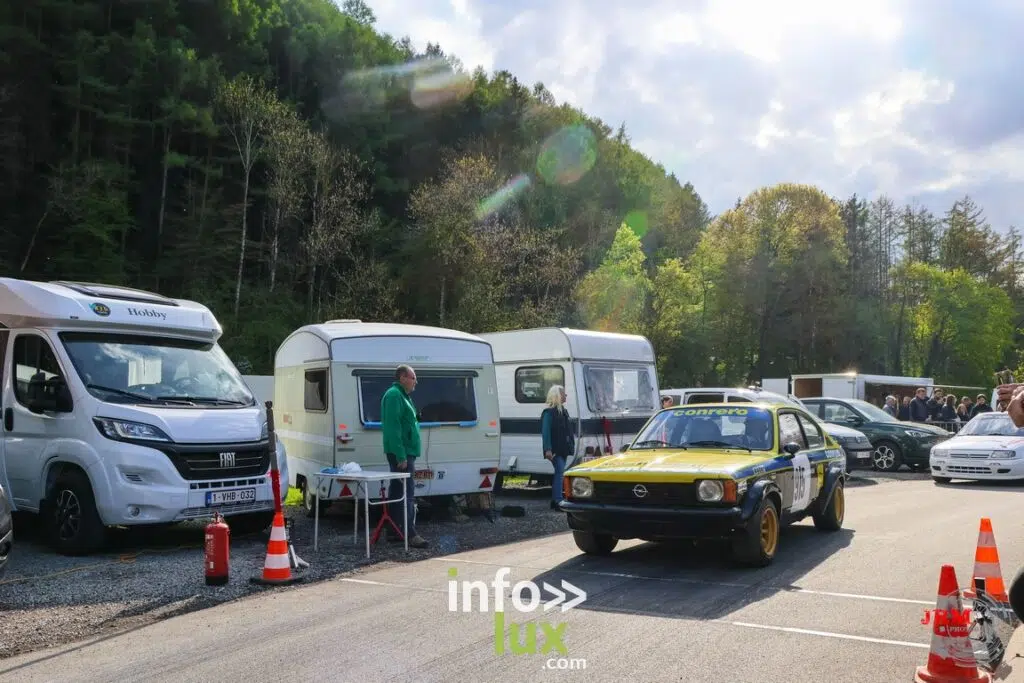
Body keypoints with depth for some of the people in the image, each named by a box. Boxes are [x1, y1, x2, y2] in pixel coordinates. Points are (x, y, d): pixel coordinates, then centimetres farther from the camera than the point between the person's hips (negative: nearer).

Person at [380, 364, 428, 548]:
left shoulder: (402, 396, 20)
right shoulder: (394, 395, -13)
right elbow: (393, 428, -21)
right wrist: (401, 456, -24)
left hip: (404, 453, 11)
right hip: (402, 453, -11)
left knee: (398, 493, 13)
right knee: (407, 494, -11)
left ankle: (393, 532, 18)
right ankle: (410, 534, -11)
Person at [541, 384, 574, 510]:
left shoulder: (563, 411, 17)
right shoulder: (549, 412, -11)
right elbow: (545, 432, -16)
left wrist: (571, 445, 15)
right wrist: (548, 449, -23)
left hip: (563, 449, 9)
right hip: (555, 450, -9)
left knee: (559, 473, 12)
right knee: (560, 472, -15)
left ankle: (555, 500, 18)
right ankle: (558, 501, -17)